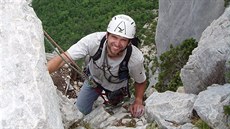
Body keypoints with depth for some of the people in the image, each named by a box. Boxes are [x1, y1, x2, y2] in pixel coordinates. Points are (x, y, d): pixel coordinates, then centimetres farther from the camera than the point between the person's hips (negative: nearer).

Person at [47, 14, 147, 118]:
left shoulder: (136, 59, -38)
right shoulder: (93, 40, -41)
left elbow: (141, 82, -14)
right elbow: (62, 59, -43)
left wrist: (138, 101, -26)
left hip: (117, 85, 0)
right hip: (94, 78, 0)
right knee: (80, 111, 10)